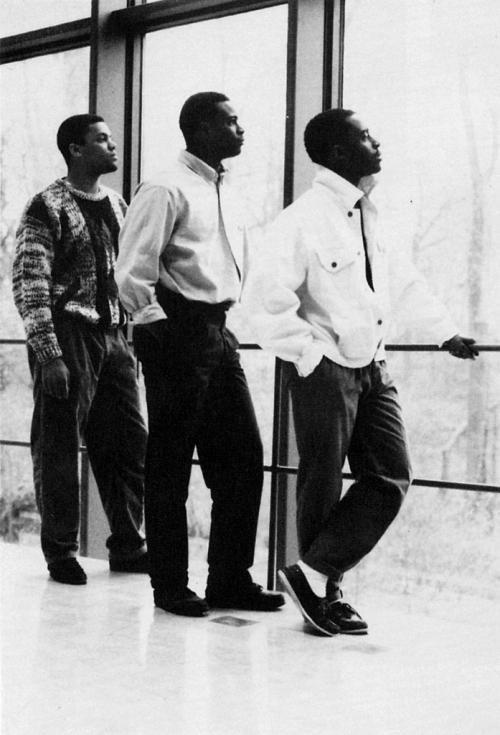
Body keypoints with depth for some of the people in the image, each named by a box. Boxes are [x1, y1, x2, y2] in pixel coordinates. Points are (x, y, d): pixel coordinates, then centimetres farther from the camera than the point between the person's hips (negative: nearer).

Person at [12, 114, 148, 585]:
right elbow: (29, 285, -13)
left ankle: (127, 547, 20)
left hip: (113, 336, 7)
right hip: (68, 336, -7)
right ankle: (60, 552, 13)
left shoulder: (117, 206, 14)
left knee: (129, 443, 8)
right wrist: (48, 355, -19)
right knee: (59, 446, 1)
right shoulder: (47, 208, -8)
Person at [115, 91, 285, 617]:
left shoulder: (226, 195, 17)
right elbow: (131, 272, -14)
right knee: (170, 464, 1)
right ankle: (170, 587, 11)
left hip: (218, 334, 8)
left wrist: (223, 320, 15)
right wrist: (158, 330, -14)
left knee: (243, 458, 7)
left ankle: (230, 579, 16)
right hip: (178, 334, -8)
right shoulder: (167, 190, -8)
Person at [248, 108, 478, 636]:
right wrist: (307, 354, -15)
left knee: (391, 477, 3)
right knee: (323, 486, 2)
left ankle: (314, 575, 8)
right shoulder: (306, 217, -14)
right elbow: (268, 294, -19)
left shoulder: (370, 216, 11)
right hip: (325, 370, -8)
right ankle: (322, 592, 15)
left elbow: (403, 280, 23)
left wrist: (444, 332, 23)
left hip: (371, 368, 8)